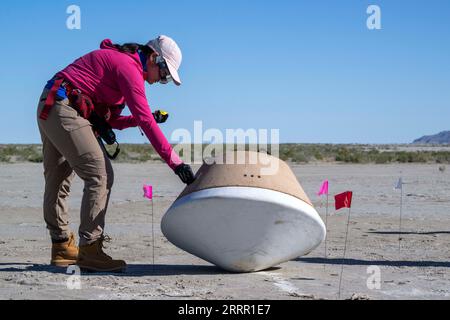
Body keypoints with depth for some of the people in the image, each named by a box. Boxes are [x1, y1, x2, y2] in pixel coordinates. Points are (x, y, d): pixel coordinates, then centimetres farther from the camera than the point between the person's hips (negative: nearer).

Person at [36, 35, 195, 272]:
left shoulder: (117, 61, 19)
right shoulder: (129, 67, -12)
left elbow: (109, 120, 17)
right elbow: (146, 120, -20)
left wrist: (139, 119, 3)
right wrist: (174, 161, -20)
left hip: (49, 109, 11)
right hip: (65, 111, -11)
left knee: (58, 180, 16)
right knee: (101, 176, -11)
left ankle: (62, 247, 26)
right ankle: (89, 250, -10)